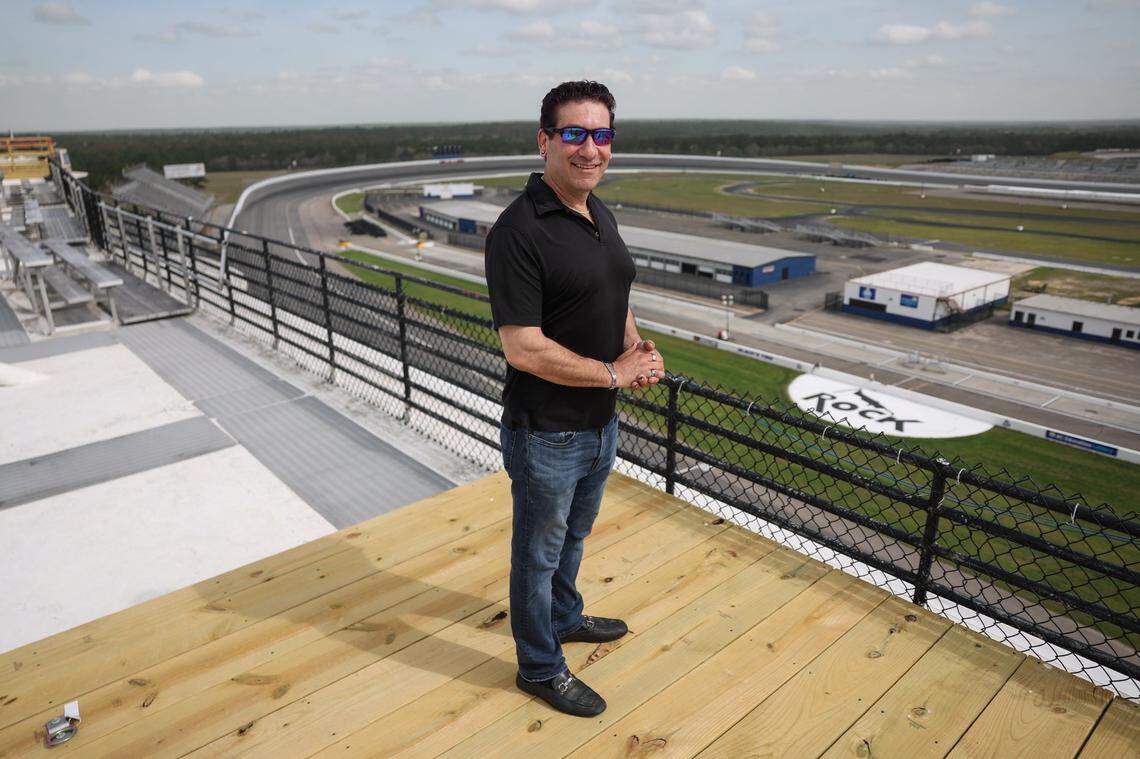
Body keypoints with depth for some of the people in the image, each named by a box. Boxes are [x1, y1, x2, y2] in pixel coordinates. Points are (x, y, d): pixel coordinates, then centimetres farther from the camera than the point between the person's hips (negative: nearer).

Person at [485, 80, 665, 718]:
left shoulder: (601, 214, 5)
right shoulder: (519, 231, -23)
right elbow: (524, 350, -26)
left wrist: (636, 345, -3)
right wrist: (615, 373, -18)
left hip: (602, 423, 8)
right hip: (547, 433, -8)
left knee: (574, 534, 28)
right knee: (539, 552, 13)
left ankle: (564, 617, 53)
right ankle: (541, 667, 35)